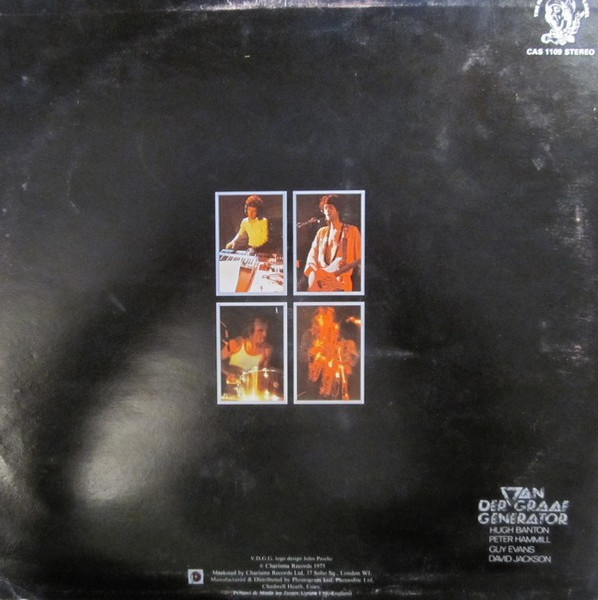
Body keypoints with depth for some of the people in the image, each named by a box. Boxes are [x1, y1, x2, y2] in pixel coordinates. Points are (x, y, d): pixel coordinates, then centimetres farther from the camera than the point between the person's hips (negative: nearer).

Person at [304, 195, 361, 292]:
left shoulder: (352, 231, 6)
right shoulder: (321, 232, 17)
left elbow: (359, 258, 0)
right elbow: (312, 257, 10)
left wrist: (337, 272, -12)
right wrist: (317, 274, -10)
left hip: (340, 280, -4)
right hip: (321, 278, 4)